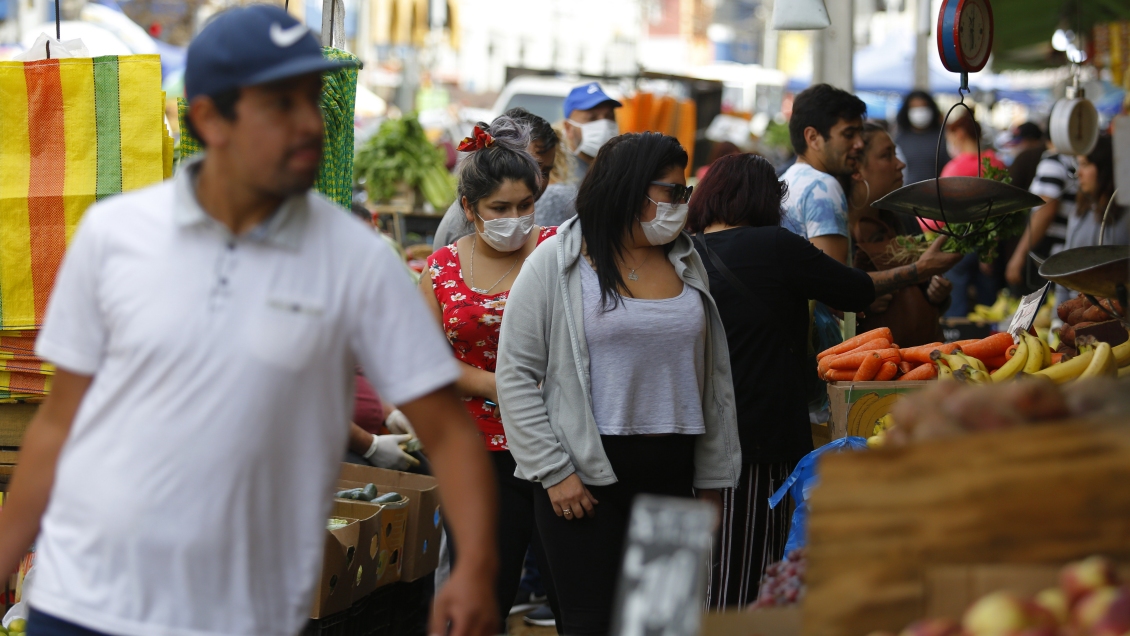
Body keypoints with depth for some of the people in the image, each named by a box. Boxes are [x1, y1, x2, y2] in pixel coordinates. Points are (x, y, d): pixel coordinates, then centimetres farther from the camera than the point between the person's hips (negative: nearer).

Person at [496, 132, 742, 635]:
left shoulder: (686, 266, 11)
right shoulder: (555, 264, -4)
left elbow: (713, 376, 15)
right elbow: (515, 375, -6)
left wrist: (711, 478, 11)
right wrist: (554, 473, -11)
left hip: (672, 476, 5)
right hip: (586, 479, -5)